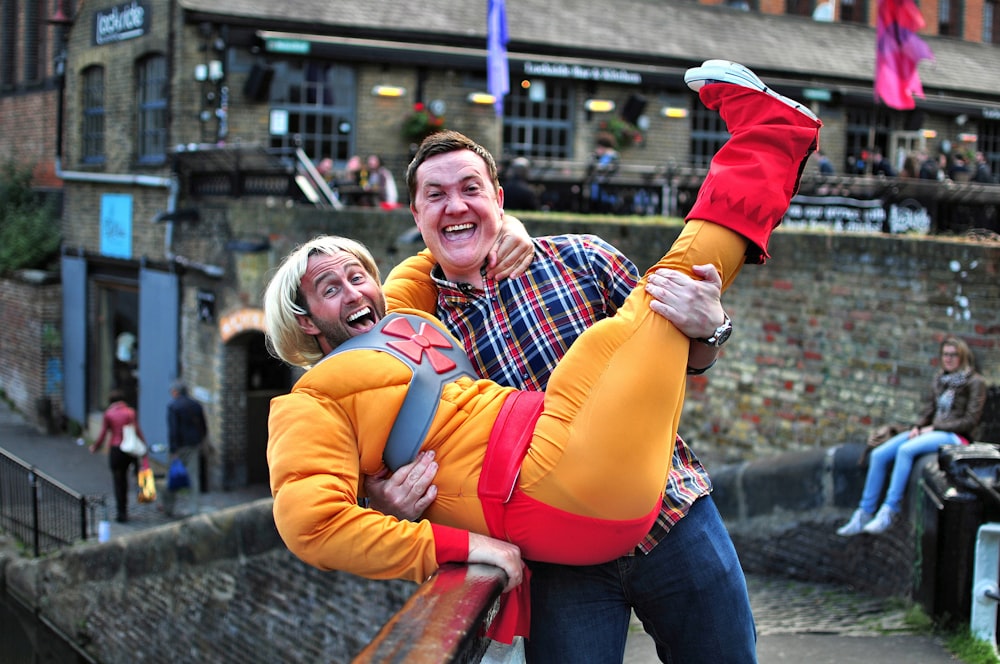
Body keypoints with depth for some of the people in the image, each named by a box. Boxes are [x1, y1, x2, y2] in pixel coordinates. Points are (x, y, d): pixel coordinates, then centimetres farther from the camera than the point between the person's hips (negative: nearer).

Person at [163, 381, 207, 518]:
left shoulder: (173, 406, -10)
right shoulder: (196, 405, 8)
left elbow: (173, 429, -17)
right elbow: (204, 428, 12)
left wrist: (173, 449, -17)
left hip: (180, 446, -5)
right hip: (194, 446, 5)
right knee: (194, 476, 6)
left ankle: (168, 507, 13)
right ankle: (195, 508, 5)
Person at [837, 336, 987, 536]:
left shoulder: (975, 382, -1)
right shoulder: (940, 379, 18)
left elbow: (970, 421, -8)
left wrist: (934, 427, -12)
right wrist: (917, 427, -3)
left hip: (955, 437, -7)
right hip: (931, 431, 7)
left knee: (905, 450, -35)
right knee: (878, 455, -13)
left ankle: (890, 511, -34)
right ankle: (864, 514, -12)